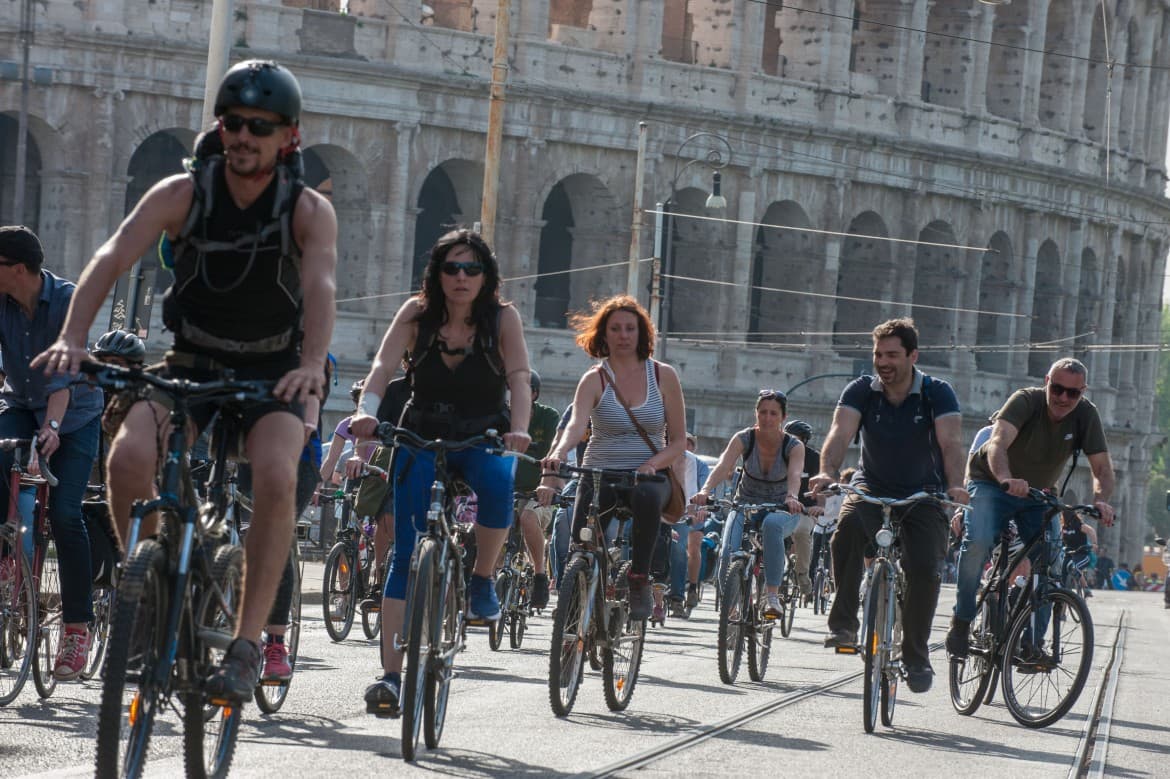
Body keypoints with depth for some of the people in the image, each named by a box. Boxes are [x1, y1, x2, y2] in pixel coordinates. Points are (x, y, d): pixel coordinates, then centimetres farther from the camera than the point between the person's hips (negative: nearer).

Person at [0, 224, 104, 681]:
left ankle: (77, 628, -6)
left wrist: (52, 425, -44)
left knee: (65, 514, -15)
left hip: (73, 415, -3)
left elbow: (65, 372, -30)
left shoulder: (68, 300, -22)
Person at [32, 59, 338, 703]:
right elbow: (114, 257, -22)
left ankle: (246, 644, -25)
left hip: (272, 376, -2)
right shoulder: (182, 194, -9)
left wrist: (312, 365, -49)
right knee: (128, 456, -28)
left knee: (275, 476, -31)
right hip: (191, 366, 2)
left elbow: (320, 285, -28)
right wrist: (71, 339, -39)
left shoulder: (309, 210, -11)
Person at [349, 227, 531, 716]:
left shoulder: (502, 318, -8)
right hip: (421, 438, 1)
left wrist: (518, 430, -37)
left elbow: (519, 379, -18)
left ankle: (482, 581, -11)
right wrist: (367, 411, -38)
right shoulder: (417, 313, -6)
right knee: (406, 554, -9)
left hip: (482, 441, -1)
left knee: (498, 486, -36)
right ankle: (391, 673, -9)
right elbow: (383, 367, -17)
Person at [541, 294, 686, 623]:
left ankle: (639, 582, -27)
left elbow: (679, 441, 5)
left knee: (647, 496, -38)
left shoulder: (663, 375, 4)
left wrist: (652, 464, -16)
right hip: (600, 473, 0)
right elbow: (576, 425, -19)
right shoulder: (595, 379, 0)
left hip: (647, 475, 0)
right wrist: (558, 454, -41)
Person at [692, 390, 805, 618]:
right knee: (730, 553, -27)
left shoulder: (793, 445, -12)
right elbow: (723, 466, -27)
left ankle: (772, 596, -38)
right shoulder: (744, 438, -11)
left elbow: (795, 474, -32)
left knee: (772, 524, -39)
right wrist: (705, 491, -47)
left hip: (781, 510, -1)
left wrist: (791, 497, -55)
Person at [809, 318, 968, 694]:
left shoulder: (937, 393, -11)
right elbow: (840, 432, -22)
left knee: (925, 570, -20)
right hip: (872, 488, 1)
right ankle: (843, 624, -25)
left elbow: (951, 443, -25)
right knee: (849, 524, -33)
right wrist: (827, 472, -42)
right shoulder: (862, 391, -7)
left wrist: (955, 485, -44)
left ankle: (916, 656, -1)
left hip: (923, 495, -1)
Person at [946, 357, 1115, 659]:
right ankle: (961, 621, -14)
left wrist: (1100, 499, -39)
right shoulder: (1026, 401, -26)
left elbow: (1102, 467, -17)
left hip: (1038, 495, 4)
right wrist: (1006, 479, -61)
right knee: (978, 542, -29)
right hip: (991, 484, -4)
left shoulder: (1086, 415, -14)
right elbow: (997, 443, -41)